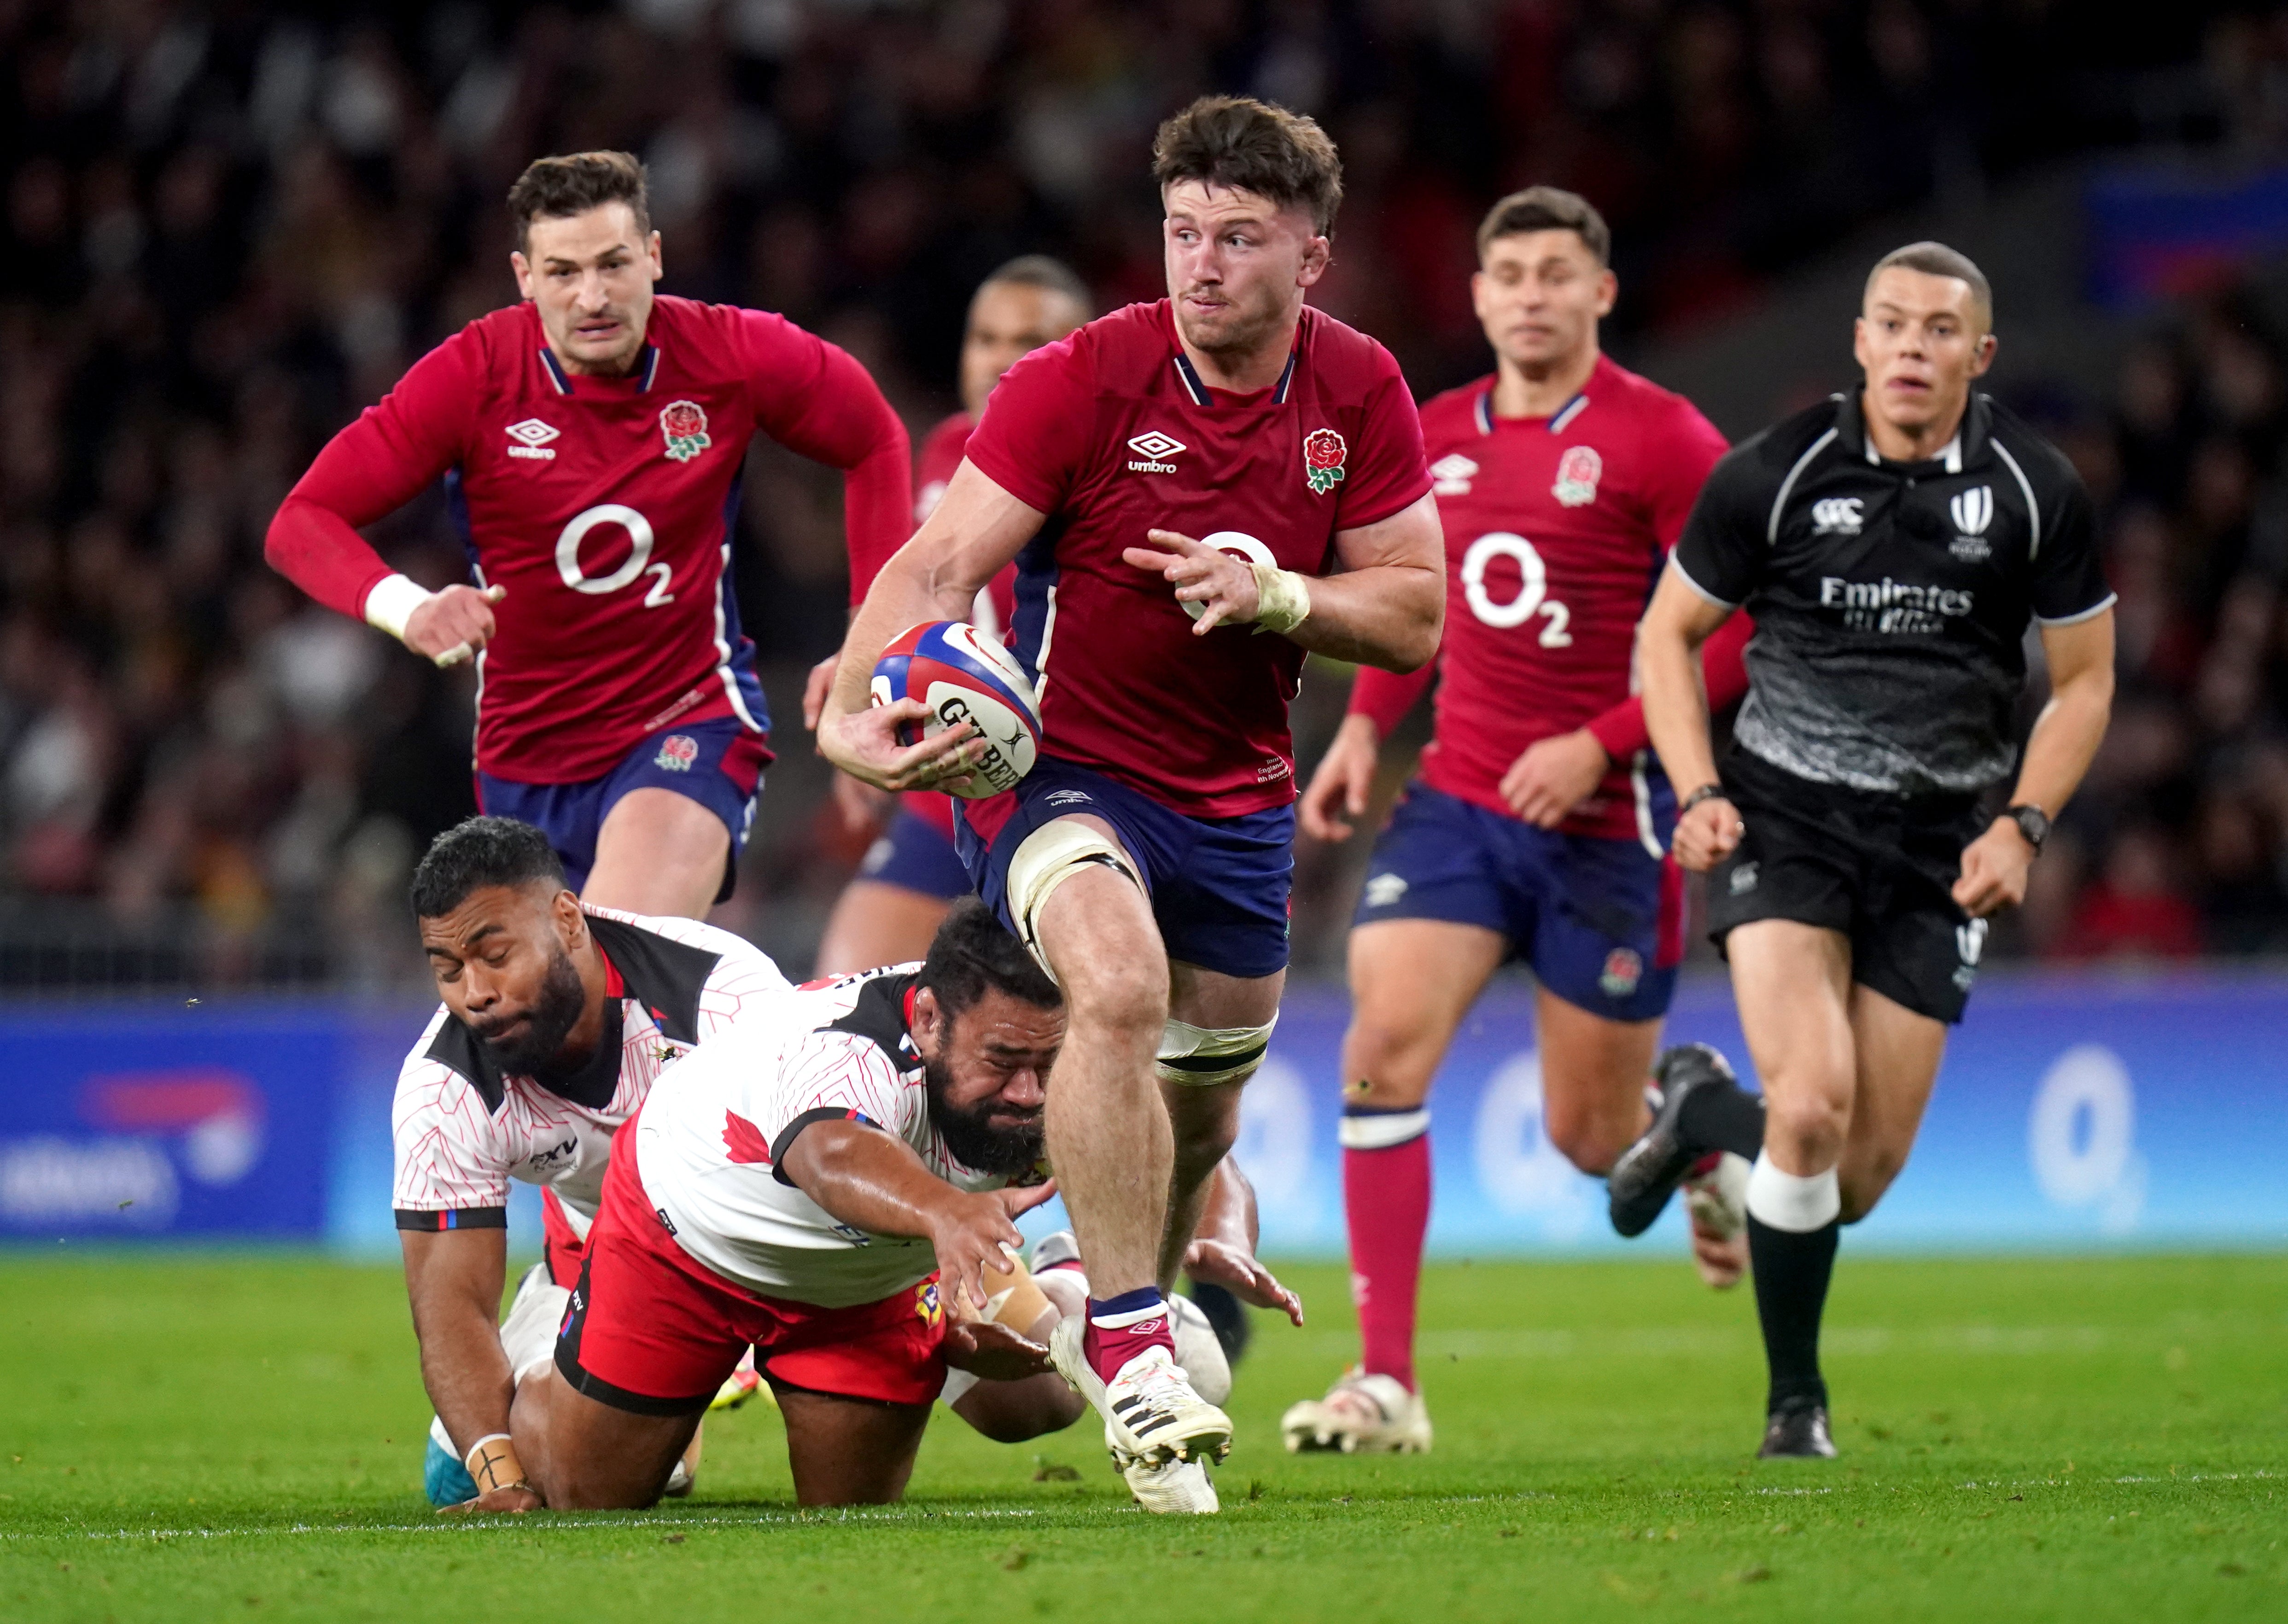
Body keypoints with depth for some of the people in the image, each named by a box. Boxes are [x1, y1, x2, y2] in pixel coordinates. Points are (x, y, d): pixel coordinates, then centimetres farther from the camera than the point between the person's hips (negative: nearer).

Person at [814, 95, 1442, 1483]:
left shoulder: (1360, 393, -3)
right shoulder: (1084, 379, -16)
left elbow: (1416, 614, 0)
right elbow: (941, 563, -22)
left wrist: (1277, 596, -20)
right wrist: (861, 709, -39)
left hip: (1238, 794, 5)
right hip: (1061, 767, -5)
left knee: (1203, 1103, 17)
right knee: (1120, 988, -33)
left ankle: (1118, 1310, 47)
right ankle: (1129, 1345, -27)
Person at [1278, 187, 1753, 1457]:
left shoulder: (1662, 441, -10)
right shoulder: (1437, 437, 8)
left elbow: (1740, 631, -12)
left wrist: (1600, 745, -20)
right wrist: (1365, 724, 9)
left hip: (1606, 825, -4)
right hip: (1457, 802, 4)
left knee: (1591, 1135, 4)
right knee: (1384, 1045, -17)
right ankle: (1387, 1382, -14)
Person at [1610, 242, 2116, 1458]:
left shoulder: (2036, 490, -2)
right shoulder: (1778, 473, -5)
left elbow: (2084, 681, 8)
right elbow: (1668, 631, 7)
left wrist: (2022, 827, -5)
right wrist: (1699, 793, -7)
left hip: (1936, 849, 2)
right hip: (1784, 817, -2)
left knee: (1865, 1174, 0)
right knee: (1814, 1104, -21)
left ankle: (1706, 1110, 35)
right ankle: (1794, 1401, -1)